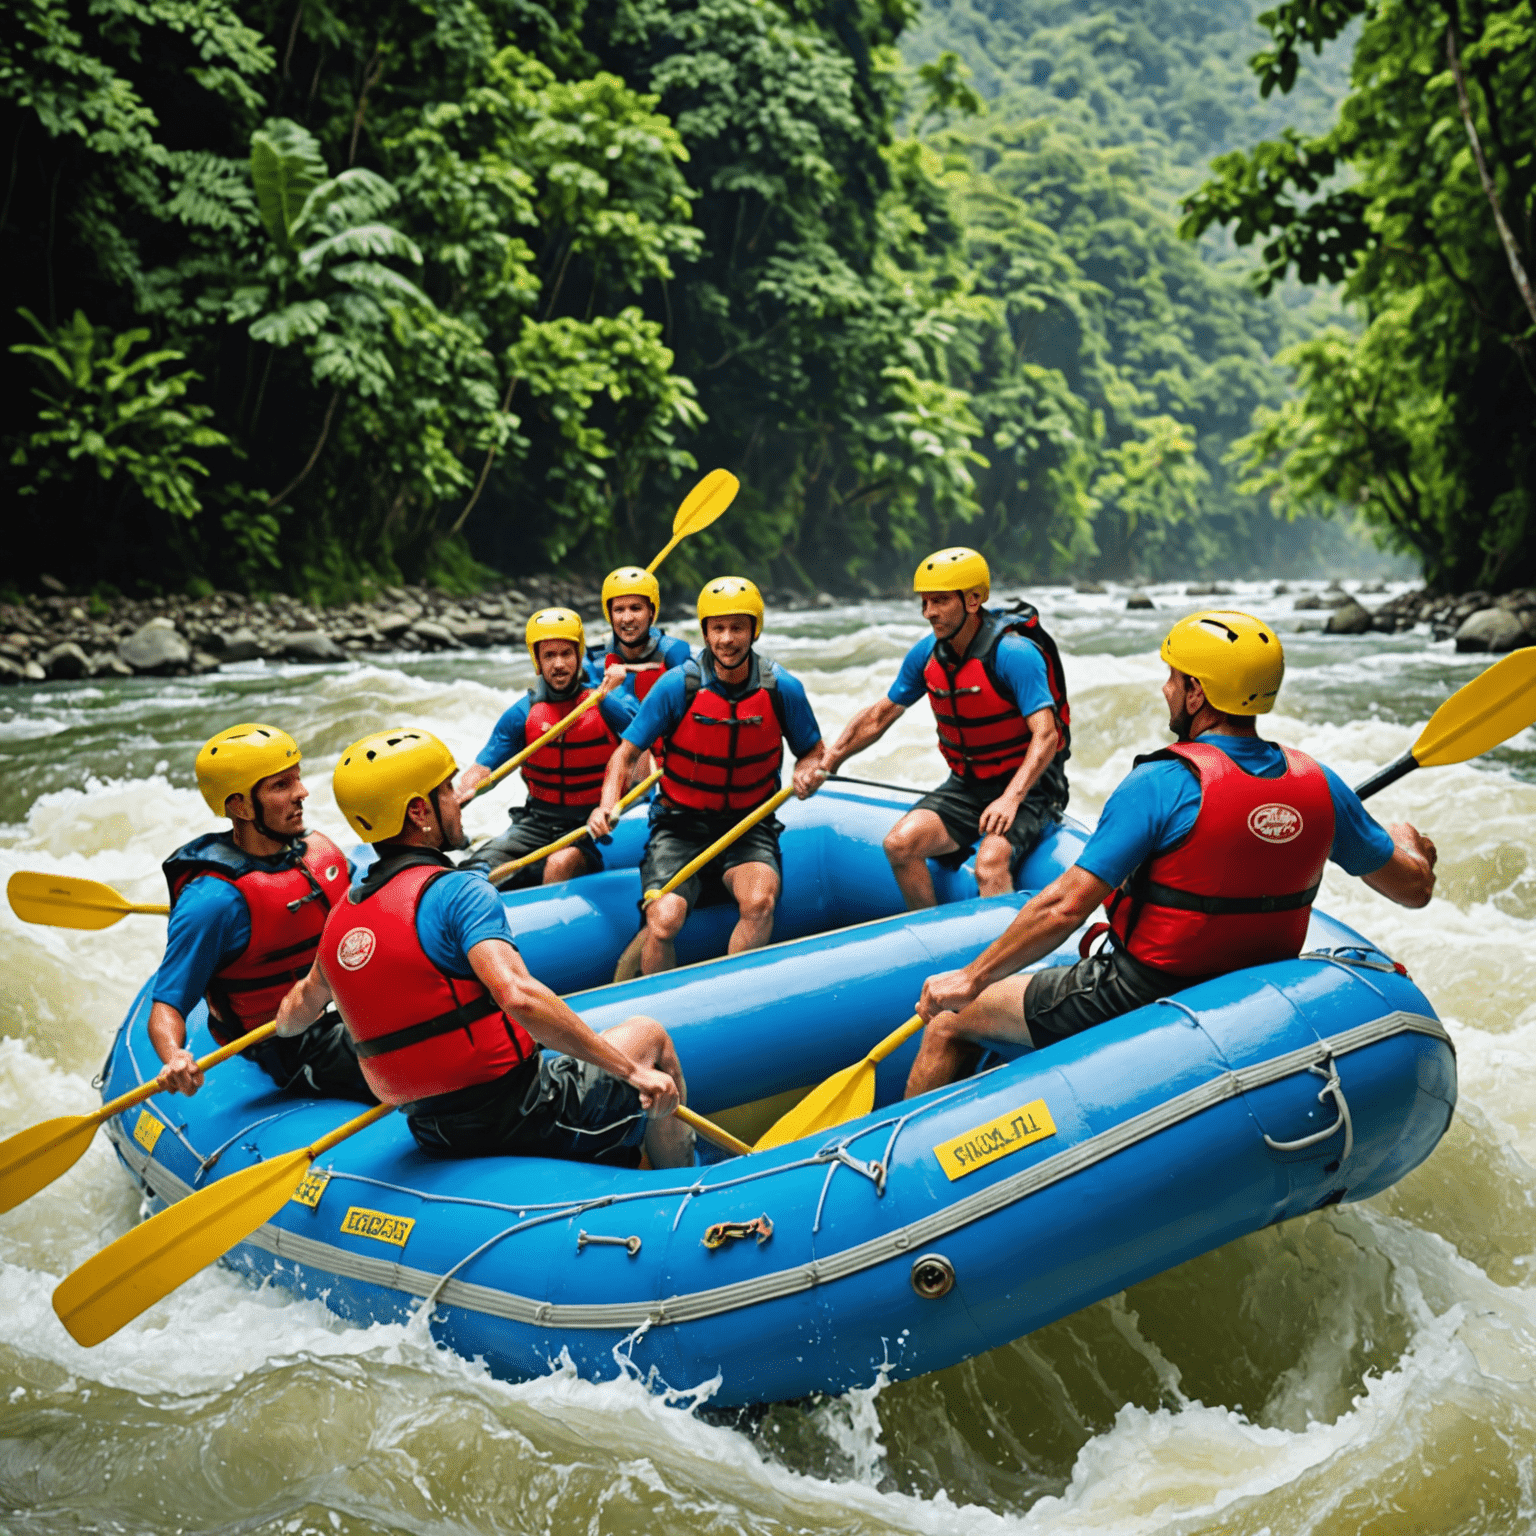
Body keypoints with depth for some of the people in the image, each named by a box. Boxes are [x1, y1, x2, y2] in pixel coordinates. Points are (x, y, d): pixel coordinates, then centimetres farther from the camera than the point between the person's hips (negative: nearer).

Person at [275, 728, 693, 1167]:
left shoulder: (341, 916, 5)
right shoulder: (457, 890, -18)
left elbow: (298, 1010, 22)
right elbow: (517, 995, -33)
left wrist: (284, 1024, 48)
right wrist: (631, 1071, -29)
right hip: (519, 1123, -7)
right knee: (648, 1034, 17)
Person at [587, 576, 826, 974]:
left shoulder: (782, 689, -5)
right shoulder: (677, 686, -10)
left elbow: (813, 752, 11)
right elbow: (627, 752, -3)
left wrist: (806, 774, -13)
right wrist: (607, 805, -21)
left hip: (749, 826, 1)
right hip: (681, 825, -1)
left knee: (760, 902, -31)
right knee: (663, 922, -25)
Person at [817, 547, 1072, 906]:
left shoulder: (1014, 654, -21)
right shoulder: (927, 654, -1)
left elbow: (1045, 735, -28)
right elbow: (879, 715, 12)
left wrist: (1011, 798, -40)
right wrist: (827, 762, 6)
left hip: (1027, 785, -6)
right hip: (966, 786, 6)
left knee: (990, 863, -33)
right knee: (900, 843, -15)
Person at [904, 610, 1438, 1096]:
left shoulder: (1163, 784, -21)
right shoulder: (1319, 785, -5)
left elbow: (1067, 905, -25)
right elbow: (1414, 888, 6)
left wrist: (972, 978, -15)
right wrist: (1407, 842, 29)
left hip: (1139, 1000, -7)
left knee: (949, 1021, 6)